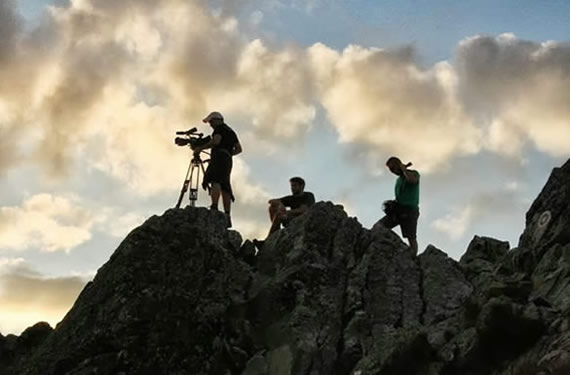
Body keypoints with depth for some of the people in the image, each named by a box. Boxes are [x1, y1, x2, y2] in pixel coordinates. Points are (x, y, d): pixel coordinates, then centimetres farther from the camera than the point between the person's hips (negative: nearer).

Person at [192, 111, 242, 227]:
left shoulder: (220, 128, 5)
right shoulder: (231, 131, 31)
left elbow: (216, 141, -12)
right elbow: (239, 149, 29)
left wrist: (201, 148, -5)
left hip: (219, 156, -9)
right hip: (228, 160, 9)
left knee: (215, 181, -24)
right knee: (224, 187, 4)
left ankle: (214, 208, -43)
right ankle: (227, 217, -3)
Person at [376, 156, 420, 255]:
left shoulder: (414, 173, 1)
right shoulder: (398, 180, 23)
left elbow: (412, 180, -24)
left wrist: (403, 169, -8)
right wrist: (393, 203, 8)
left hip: (410, 210, -7)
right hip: (398, 210, 7)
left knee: (411, 238, -11)